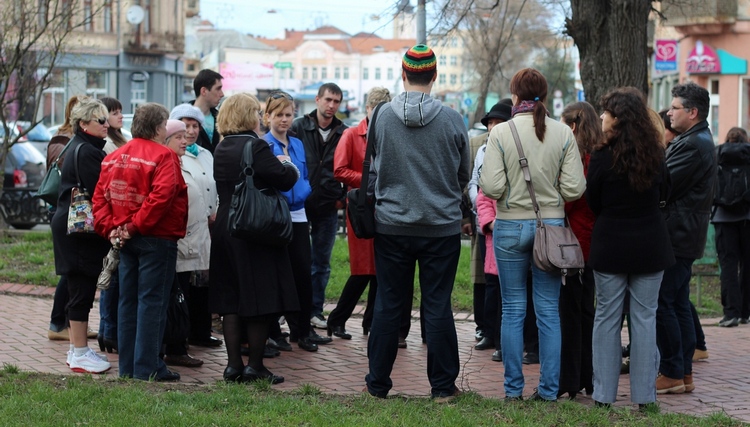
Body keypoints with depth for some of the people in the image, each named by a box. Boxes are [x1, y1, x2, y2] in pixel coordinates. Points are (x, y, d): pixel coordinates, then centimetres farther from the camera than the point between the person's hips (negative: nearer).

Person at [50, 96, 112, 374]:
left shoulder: (78, 148, 17)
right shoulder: (87, 153, -16)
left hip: (69, 227, 10)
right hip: (81, 232, -10)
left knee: (79, 290, 15)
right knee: (82, 291, -5)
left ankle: (77, 349, 22)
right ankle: (80, 354, 0)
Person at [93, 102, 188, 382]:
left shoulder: (113, 157, 10)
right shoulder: (163, 155, -12)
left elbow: (100, 197, 4)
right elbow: (162, 196, -24)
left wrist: (110, 228, -1)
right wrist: (135, 225, -19)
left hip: (126, 240, 7)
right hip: (157, 238, -7)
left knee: (128, 301, 12)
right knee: (152, 301, -3)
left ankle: (127, 366, 16)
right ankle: (147, 367, -2)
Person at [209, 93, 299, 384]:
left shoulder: (221, 150, 9)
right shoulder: (256, 147, -16)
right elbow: (284, 180, -15)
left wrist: (278, 165, 17)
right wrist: (288, 166, 7)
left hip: (226, 231, 8)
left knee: (231, 300, 10)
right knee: (260, 302, 0)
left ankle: (233, 365, 12)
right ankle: (255, 366, 3)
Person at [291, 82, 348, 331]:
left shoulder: (343, 134, 5)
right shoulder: (299, 127, -2)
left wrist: (343, 197, 1)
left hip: (328, 208, 3)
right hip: (300, 205, -2)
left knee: (321, 263, 9)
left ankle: (315, 310, 17)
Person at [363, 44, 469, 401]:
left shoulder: (382, 116, -5)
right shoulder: (452, 120, -7)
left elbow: (371, 169, 6)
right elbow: (465, 174, 6)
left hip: (392, 225, 1)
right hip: (442, 226, -1)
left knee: (388, 304, 9)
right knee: (438, 306, 5)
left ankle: (378, 382, 16)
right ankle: (442, 385, 10)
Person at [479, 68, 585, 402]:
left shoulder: (501, 133, -9)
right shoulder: (563, 134, -4)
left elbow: (491, 187, -15)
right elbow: (575, 188, -7)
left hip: (510, 227, -1)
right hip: (552, 226, 1)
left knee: (513, 310, 8)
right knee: (549, 312, 7)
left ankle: (513, 388, 11)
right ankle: (549, 389, 9)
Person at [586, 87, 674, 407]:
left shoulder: (603, 156, -12)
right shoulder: (655, 153, -2)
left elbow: (592, 202, -1)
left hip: (611, 245, -2)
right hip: (650, 245, 2)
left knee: (607, 318, 6)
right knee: (645, 318, 6)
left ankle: (604, 395, 8)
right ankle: (643, 395, 7)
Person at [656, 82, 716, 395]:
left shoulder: (694, 145, -17)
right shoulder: (696, 140, 18)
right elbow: (667, 179, 17)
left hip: (678, 236, -11)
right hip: (683, 236, 11)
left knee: (662, 303, -7)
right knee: (678, 304, 12)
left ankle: (672, 374, -3)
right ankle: (684, 374, 15)